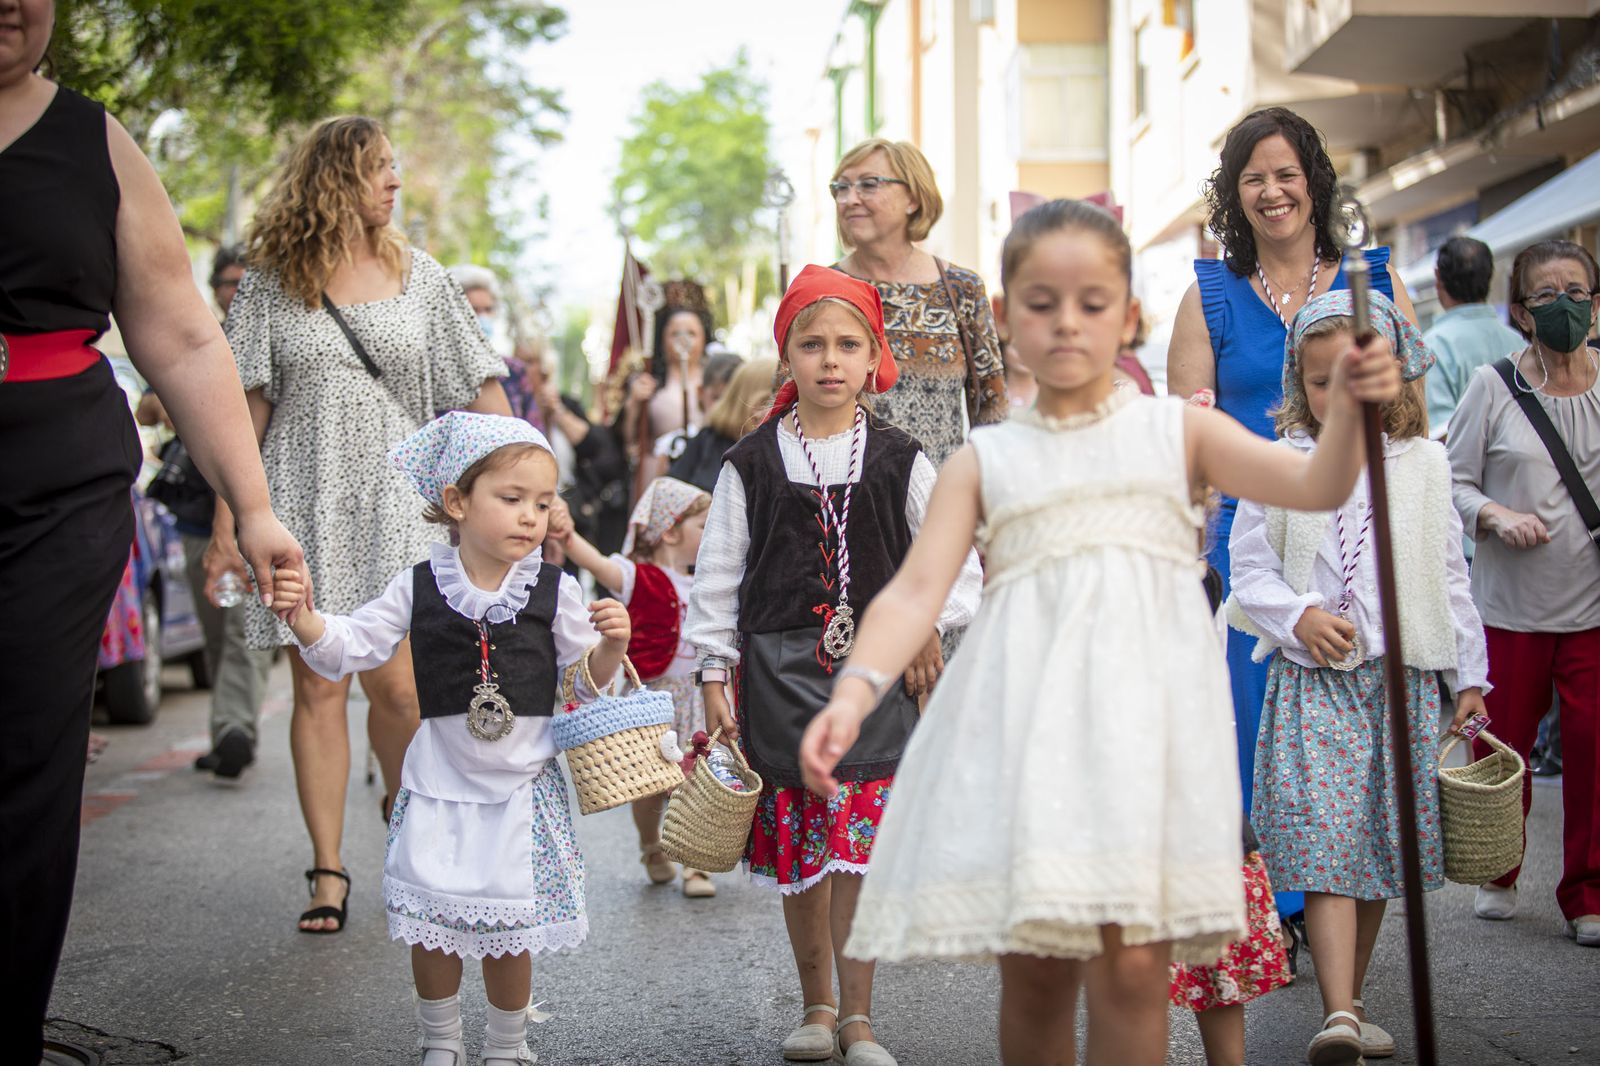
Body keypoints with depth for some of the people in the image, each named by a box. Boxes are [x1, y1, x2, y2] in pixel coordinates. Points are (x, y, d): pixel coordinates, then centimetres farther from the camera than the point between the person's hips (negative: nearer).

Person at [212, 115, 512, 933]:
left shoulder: (417, 275, 7)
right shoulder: (271, 283, 4)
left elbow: (482, 391, 6)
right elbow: (247, 408, 4)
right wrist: (228, 519, 0)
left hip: (396, 500, 1)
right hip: (304, 501, 0)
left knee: (394, 683, -7)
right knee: (318, 687, 0)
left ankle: (405, 807, 22)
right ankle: (328, 871, 8)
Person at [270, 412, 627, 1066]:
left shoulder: (554, 591, -4)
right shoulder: (419, 588, -4)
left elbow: (587, 681, 2)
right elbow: (351, 647, -2)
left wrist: (610, 646, -17)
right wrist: (304, 619, -19)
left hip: (522, 787, 0)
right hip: (439, 786, 1)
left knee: (509, 931, 6)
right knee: (430, 926, 6)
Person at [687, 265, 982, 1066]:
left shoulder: (899, 462, 2)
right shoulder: (751, 465, 2)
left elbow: (955, 555, 8)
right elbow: (718, 575, 4)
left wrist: (928, 627, -2)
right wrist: (715, 673, 1)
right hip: (780, 667, 1)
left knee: (860, 842, -5)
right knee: (797, 845, 7)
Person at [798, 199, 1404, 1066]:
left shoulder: (1177, 431, 14)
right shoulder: (983, 460, 14)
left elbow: (1315, 486, 3)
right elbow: (917, 587, 1)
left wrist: (1346, 410, -19)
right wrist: (853, 690, -16)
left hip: (1140, 696, -1)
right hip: (1027, 709, 1)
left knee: (1130, 961, -11)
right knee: (1031, 972, 2)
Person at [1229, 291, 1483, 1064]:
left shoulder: (1423, 463, 7)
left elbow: (1450, 578, 11)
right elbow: (1250, 571, 4)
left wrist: (1469, 677, 11)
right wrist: (1298, 617, -13)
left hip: (1404, 678, 2)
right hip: (1314, 679, -2)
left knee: (1379, 850, 7)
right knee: (1325, 846, -13)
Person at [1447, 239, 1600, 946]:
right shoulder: (1491, 387, 0)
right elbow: (1455, 482, 1)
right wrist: (1496, 515, -16)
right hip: (1511, 603, 0)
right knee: (1502, 745, 8)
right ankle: (1497, 875, 32)